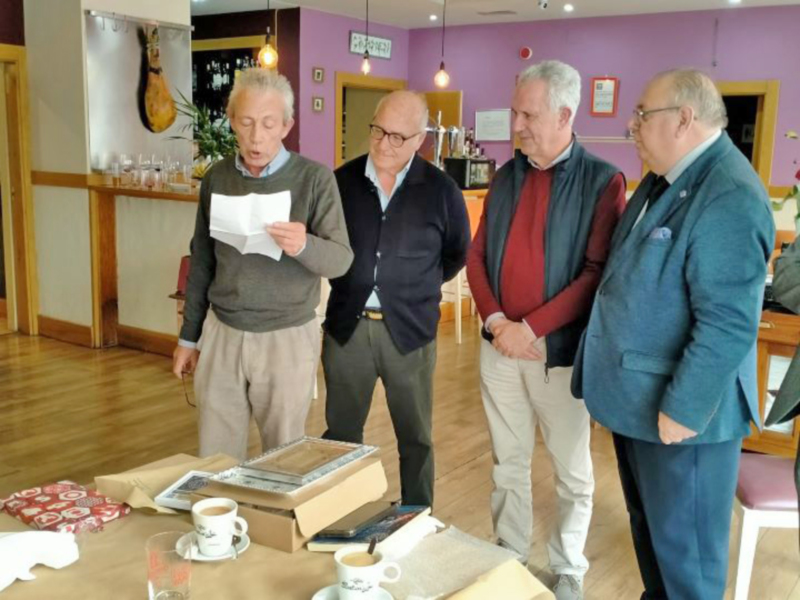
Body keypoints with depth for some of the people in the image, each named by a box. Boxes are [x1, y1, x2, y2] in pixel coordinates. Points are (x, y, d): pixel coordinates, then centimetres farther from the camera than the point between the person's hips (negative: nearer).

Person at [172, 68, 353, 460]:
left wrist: (303, 246, -32)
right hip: (221, 334, 3)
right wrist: (189, 336, 13)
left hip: (288, 338, -3)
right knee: (214, 460, 9)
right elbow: (202, 262, 11)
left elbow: (341, 259, -10)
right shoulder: (217, 178, 4)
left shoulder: (314, 179, -8)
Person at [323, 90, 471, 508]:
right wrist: (350, 283, 7)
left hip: (410, 330, -1)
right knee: (341, 435, 12)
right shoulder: (342, 180, 0)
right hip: (347, 326, 2)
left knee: (415, 438, 10)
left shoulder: (440, 190, -4)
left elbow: (458, 253, 11)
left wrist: (419, 288, 10)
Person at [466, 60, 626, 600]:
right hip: (499, 346, 5)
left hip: (561, 349, -4)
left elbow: (598, 272, -15)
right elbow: (477, 257, 7)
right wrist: (496, 321, -9)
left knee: (572, 470, 11)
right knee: (508, 464, 16)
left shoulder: (603, 181, -8)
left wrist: (531, 329, -17)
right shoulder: (507, 177, 8)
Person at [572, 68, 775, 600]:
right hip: (638, 396, 10)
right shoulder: (665, 180, 10)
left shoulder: (730, 197, -22)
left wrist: (683, 409, -22)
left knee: (683, 545, 8)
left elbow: (728, 324, -26)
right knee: (647, 524, 24)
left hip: (679, 410, -9)